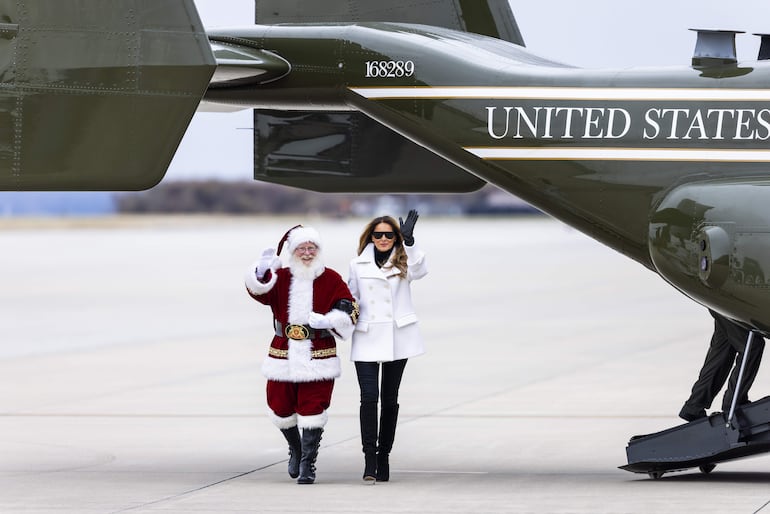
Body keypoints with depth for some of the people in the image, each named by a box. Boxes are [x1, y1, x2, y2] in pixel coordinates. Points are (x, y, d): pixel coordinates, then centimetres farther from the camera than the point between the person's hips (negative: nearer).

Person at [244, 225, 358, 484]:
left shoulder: (331, 279, 2)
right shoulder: (280, 277, 4)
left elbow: (347, 309, 0)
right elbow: (258, 290, -13)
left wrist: (328, 321, -19)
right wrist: (261, 271, -34)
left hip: (318, 358, -2)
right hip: (283, 354, 2)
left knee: (312, 410, -5)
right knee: (281, 408, 8)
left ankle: (307, 464, 3)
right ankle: (295, 449, 36)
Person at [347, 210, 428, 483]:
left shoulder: (402, 261, 2)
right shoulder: (358, 264, 6)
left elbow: (418, 271, -20)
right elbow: (351, 297, 16)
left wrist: (409, 241, -30)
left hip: (397, 337, 1)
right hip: (366, 338, -1)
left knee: (389, 399, 9)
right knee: (369, 396, -12)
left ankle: (384, 455, 18)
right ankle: (369, 458, -12)